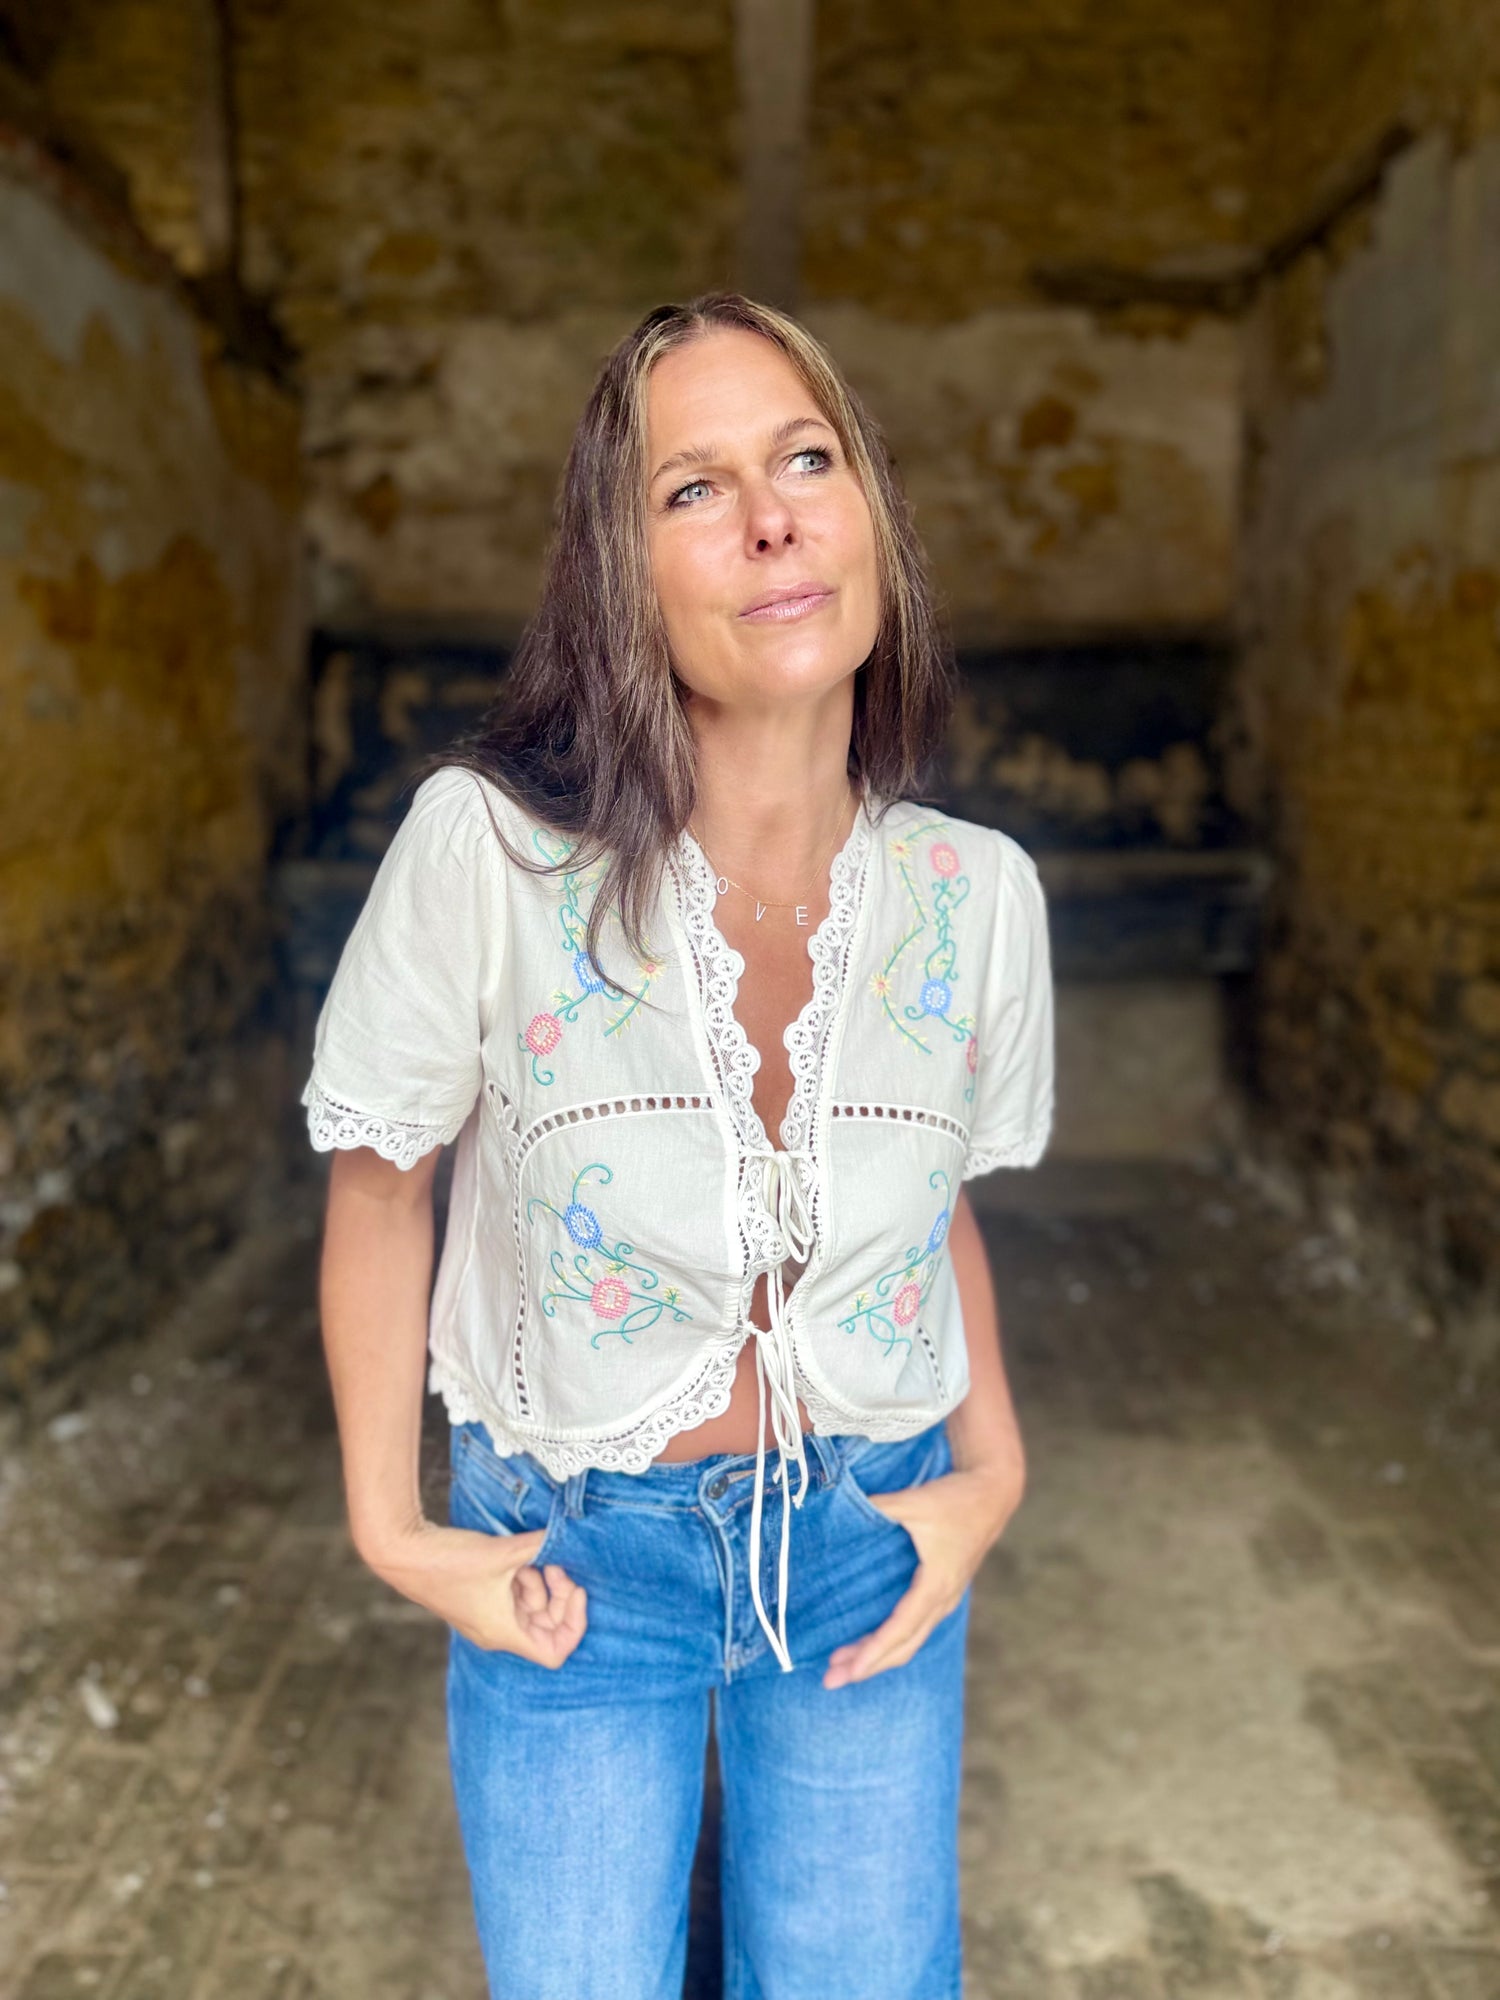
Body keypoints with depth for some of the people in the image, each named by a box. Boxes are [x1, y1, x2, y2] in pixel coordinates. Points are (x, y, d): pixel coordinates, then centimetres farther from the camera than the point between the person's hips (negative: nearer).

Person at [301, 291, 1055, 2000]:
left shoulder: (975, 892, -11)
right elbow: (378, 1183, -7)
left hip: (868, 1546, 3)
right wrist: (388, 1525, -5)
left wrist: (991, 1473, -2)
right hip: (573, 1559, -2)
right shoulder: (486, 848, -22)